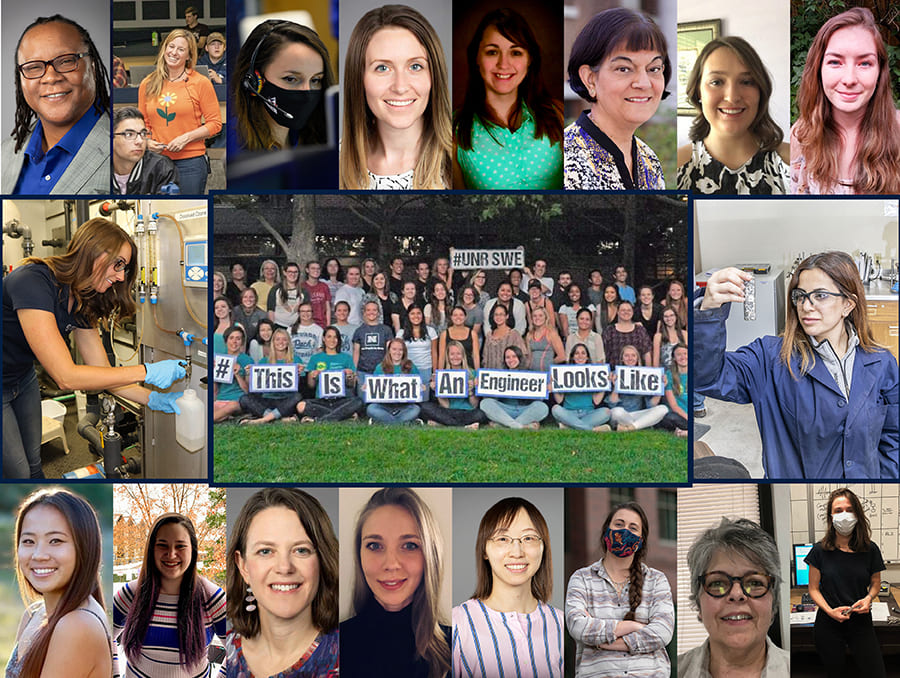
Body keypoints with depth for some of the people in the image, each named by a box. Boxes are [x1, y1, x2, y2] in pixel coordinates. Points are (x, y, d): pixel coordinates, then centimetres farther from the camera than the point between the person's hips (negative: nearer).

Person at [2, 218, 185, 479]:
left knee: (33, 466, 14)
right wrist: (146, 372, -33)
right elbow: (66, 376, -34)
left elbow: (102, 371, 0)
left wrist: (154, 399, -15)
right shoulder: (33, 281, -32)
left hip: (23, 380, 8)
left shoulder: (82, 303, -4)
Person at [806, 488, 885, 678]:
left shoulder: (871, 550, -4)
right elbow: (814, 589, -1)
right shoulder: (820, 551, -7)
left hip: (861, 622, 1)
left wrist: (869, 598, -10)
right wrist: (830, 611, -16)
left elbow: (875, 582, 11)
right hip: (828, 624, -1)